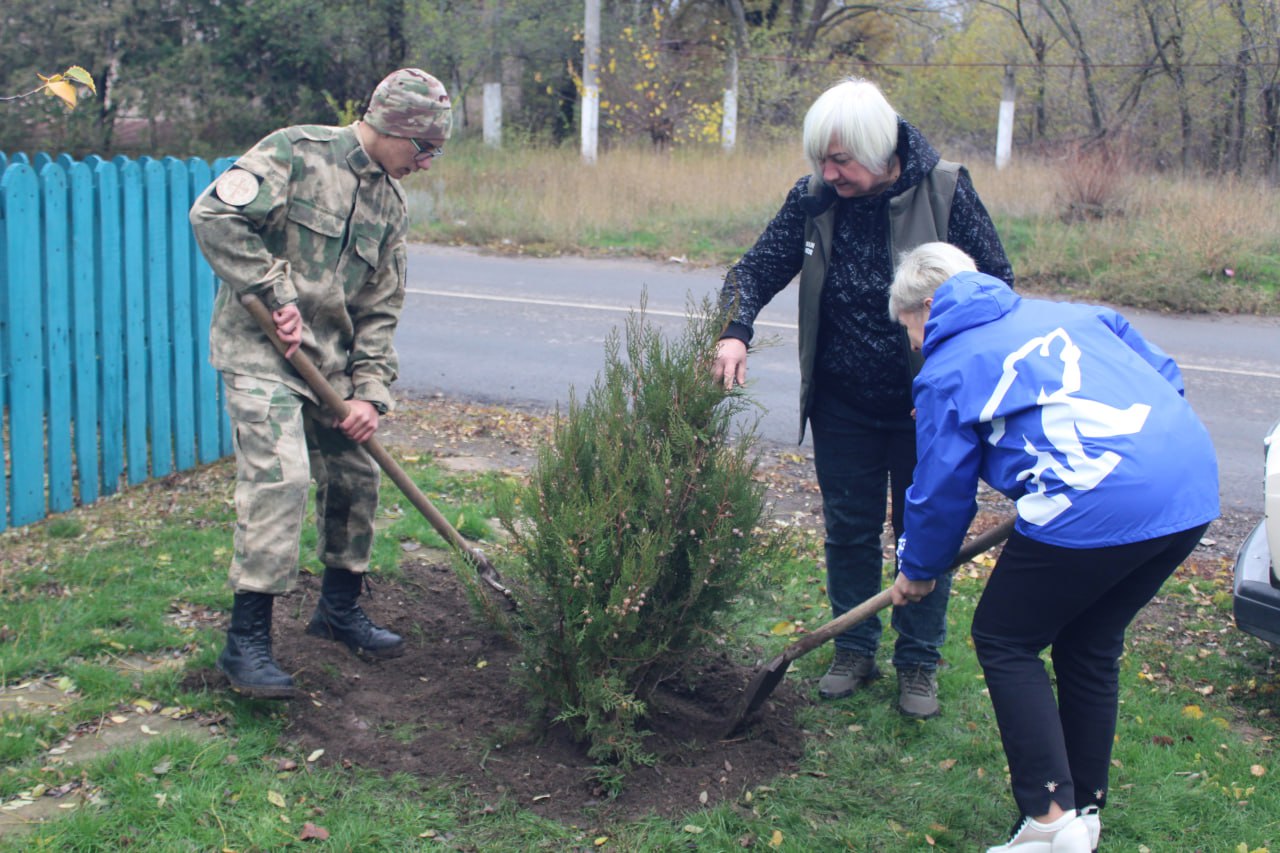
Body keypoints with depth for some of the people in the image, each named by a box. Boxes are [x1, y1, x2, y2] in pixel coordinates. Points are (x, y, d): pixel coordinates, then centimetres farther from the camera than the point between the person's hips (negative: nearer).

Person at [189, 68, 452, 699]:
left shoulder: (390, 203, 10)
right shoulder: (294, 153, -10)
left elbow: (380, 308, 10)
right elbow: (214, 216, -20)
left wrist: (370, 392, 0)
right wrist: (274, 294, -20)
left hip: (331, 362, 8)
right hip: (260, 351, -7)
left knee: (356, 477, 12)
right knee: (280, 478, -18)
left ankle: (339, 608, 32)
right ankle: (246, 640, -9)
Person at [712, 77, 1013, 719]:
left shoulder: (945, 191, -16)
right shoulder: (813, 200, -9)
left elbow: (996, 285, -9)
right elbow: (758, 269, -4)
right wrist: (735, 332, -25)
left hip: (925, 406, -2)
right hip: (842, 405, 3)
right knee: (848, 528, 13)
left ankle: (918, 661, 26)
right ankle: (854, 649, 31)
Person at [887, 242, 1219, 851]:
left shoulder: (947, 370, 7)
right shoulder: (1067, 314, 24)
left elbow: (942, 489, 11)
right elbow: (1166, 377, 24)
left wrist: (917, 571, 27)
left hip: (1096, 503, -8)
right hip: (1193, 490, 8)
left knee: (1005, 642, 11)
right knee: (1090, 646, 23)